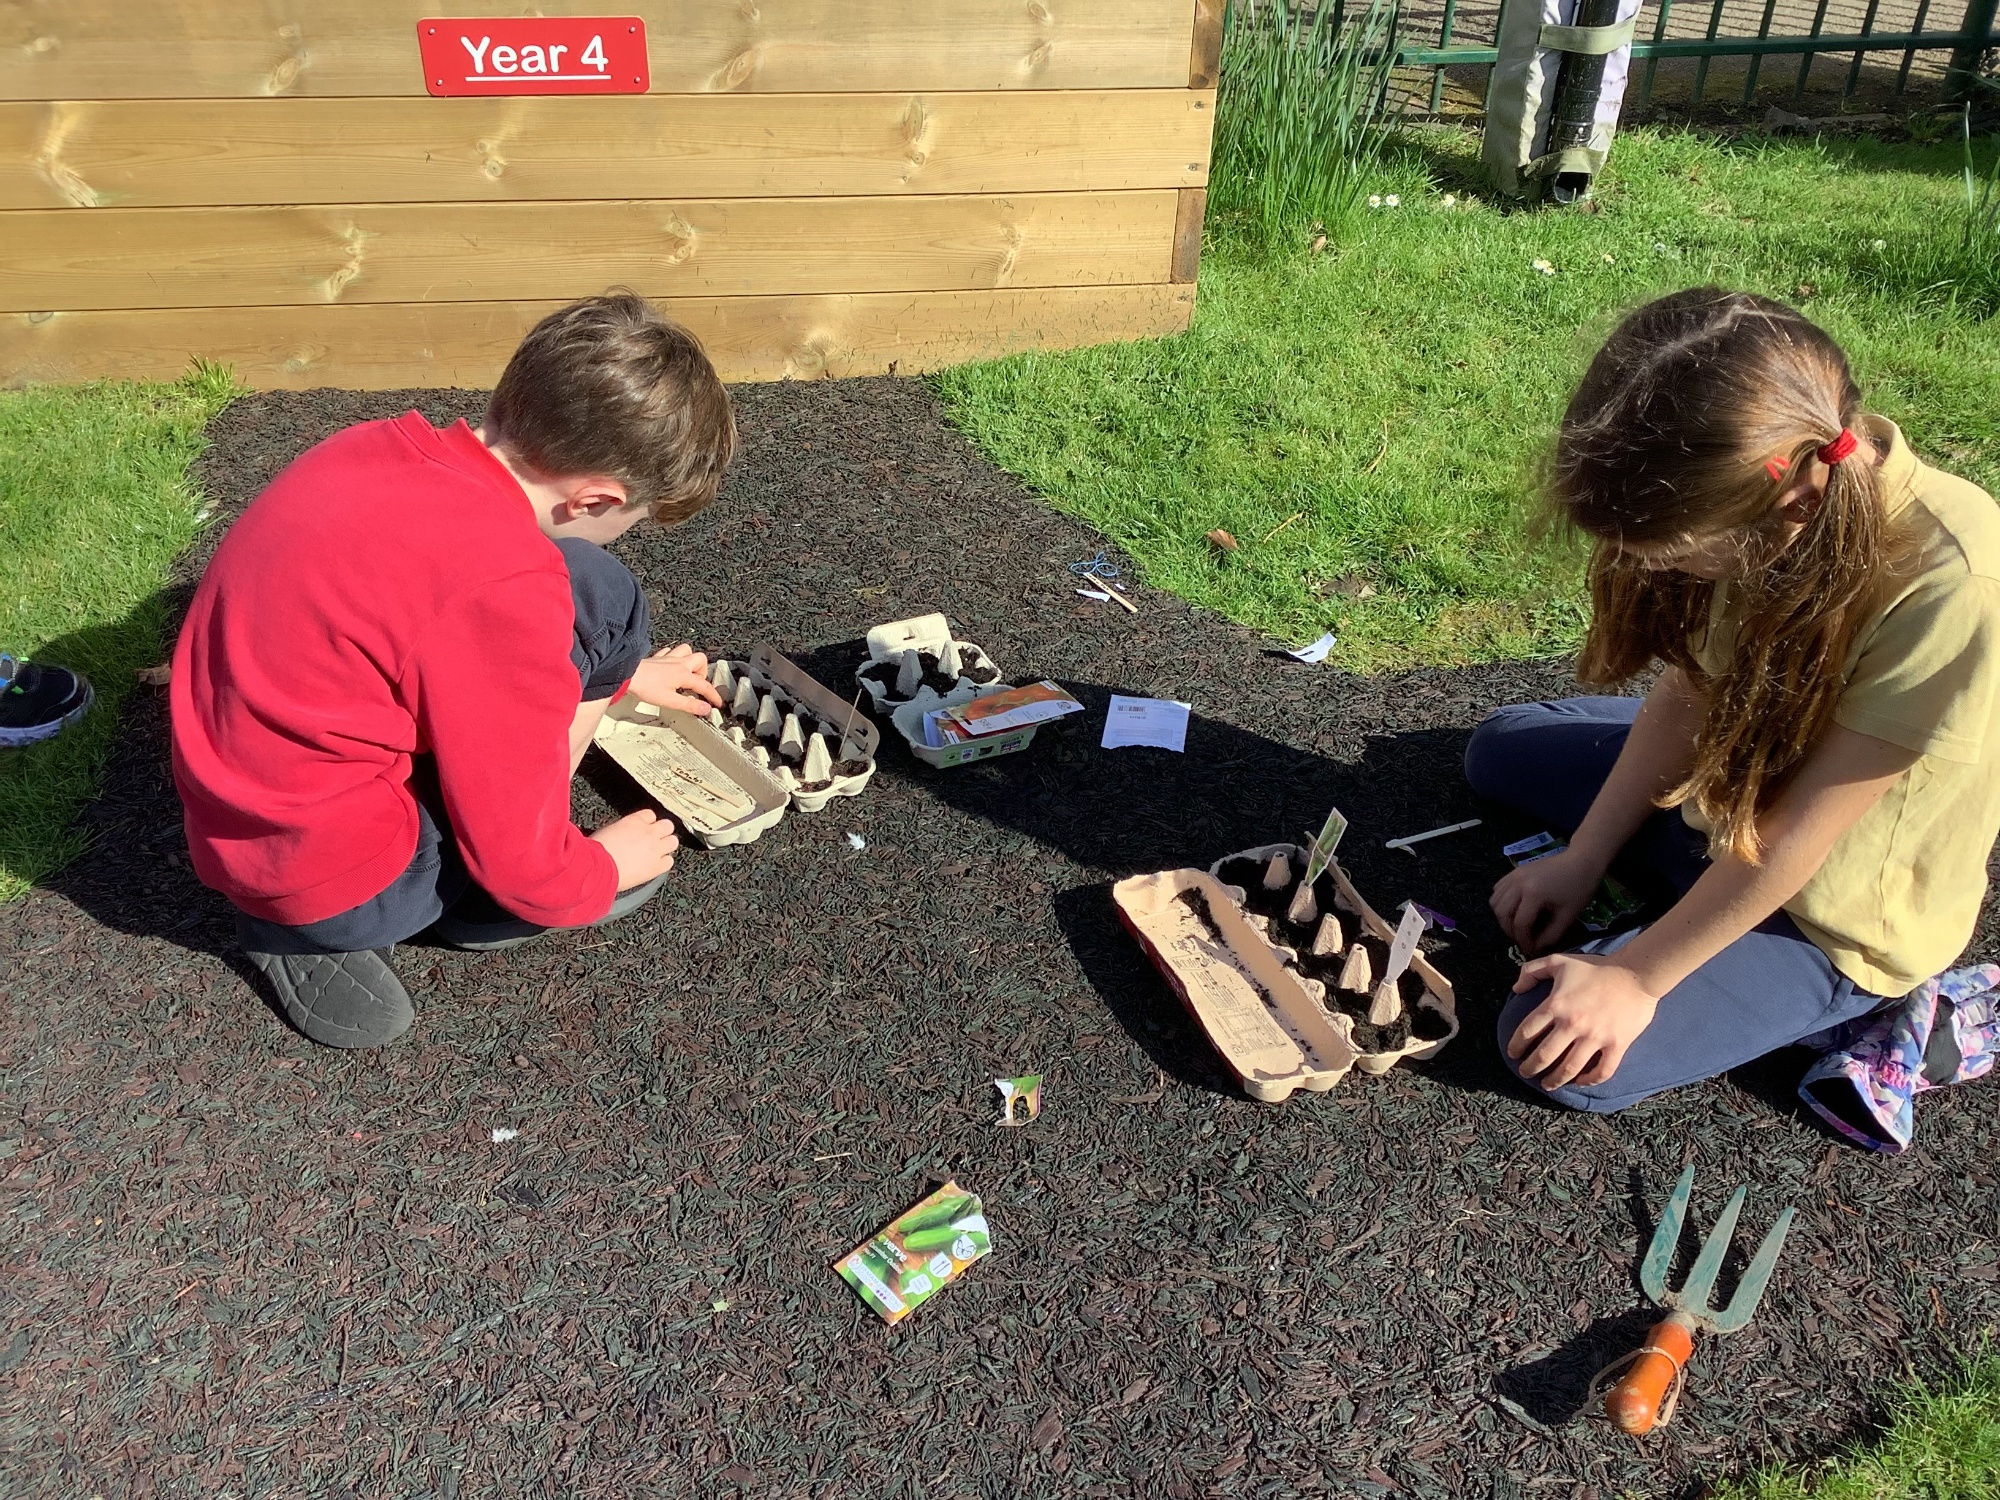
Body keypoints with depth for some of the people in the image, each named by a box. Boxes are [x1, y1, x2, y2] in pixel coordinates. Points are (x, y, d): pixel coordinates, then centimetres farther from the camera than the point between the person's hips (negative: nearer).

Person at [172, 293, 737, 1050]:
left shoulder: (392, 450, -2)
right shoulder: (501, 584, -29)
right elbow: (520, 864, -18)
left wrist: (619, 672, 29)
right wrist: (605, 868, 3)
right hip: (323, 874, -8)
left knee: (584, 602, 3)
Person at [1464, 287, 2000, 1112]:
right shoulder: (1788, 471, -20)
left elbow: (1788, 840, -29)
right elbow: (1687, 692, -8)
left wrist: (1636, 975, -20)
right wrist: (1582, 859, -4)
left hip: (1832, 917, -6)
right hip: (1730, 780, 7)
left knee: (1560, 1059, -14)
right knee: (1500, 749, 15)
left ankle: (1847, 999, 4)